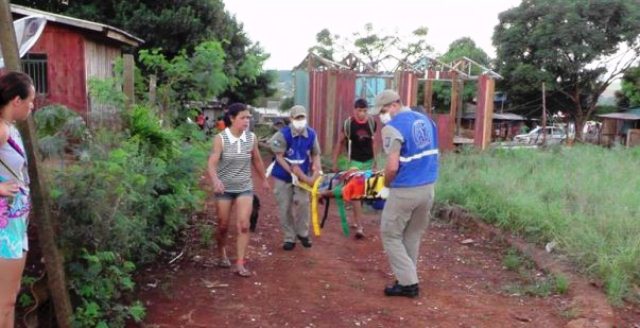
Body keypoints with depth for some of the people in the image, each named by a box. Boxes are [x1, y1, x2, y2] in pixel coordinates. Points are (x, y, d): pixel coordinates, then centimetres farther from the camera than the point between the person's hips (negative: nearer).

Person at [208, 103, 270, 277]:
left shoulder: (252, 138, -4)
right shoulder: (220, 138, -14)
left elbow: (257, 161, 11)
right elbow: (212, 163, -23)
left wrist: (264, 179, 21)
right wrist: (216, 180, -42)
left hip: (245, 188, 2)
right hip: (225, 189, -2)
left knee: (244, 226, -8)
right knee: (223, 226, 11)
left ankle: (240, 264, 0)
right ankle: (222, 254, 38)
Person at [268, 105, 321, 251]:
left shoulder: (311, 134, -9)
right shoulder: (283, 134, -18)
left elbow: (315, 154, 1)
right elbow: (279, 157, -16)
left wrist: (317, 170, -12)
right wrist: (292, 171, -20)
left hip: (302, 175, 2)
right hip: (283, 176, -2)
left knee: (303, 203, -9)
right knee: (285, 208, 3)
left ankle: (302, 233, 14)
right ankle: (289, 238, 17)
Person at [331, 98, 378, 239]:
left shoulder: (372, 122, 0)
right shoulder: (348, 123, -8)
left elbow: (373, 142, 9)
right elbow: (340, 142, 0)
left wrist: (375, 161, 10)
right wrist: (335, 162, -1)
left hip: (368, 161, 3)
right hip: (354, 162, -3)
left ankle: (356, 220, 25)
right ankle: (359, 226, -10)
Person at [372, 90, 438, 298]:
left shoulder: (393, 127, -14)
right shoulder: (425, 120, 9)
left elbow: (392, 167, -21)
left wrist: (386, 183, -2)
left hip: (405, 191, -7)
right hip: (428, 188, 7)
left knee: (390, 235, 7)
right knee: (413, 236, 18)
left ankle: (408, 283, 7)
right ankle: (408, 279, 25)